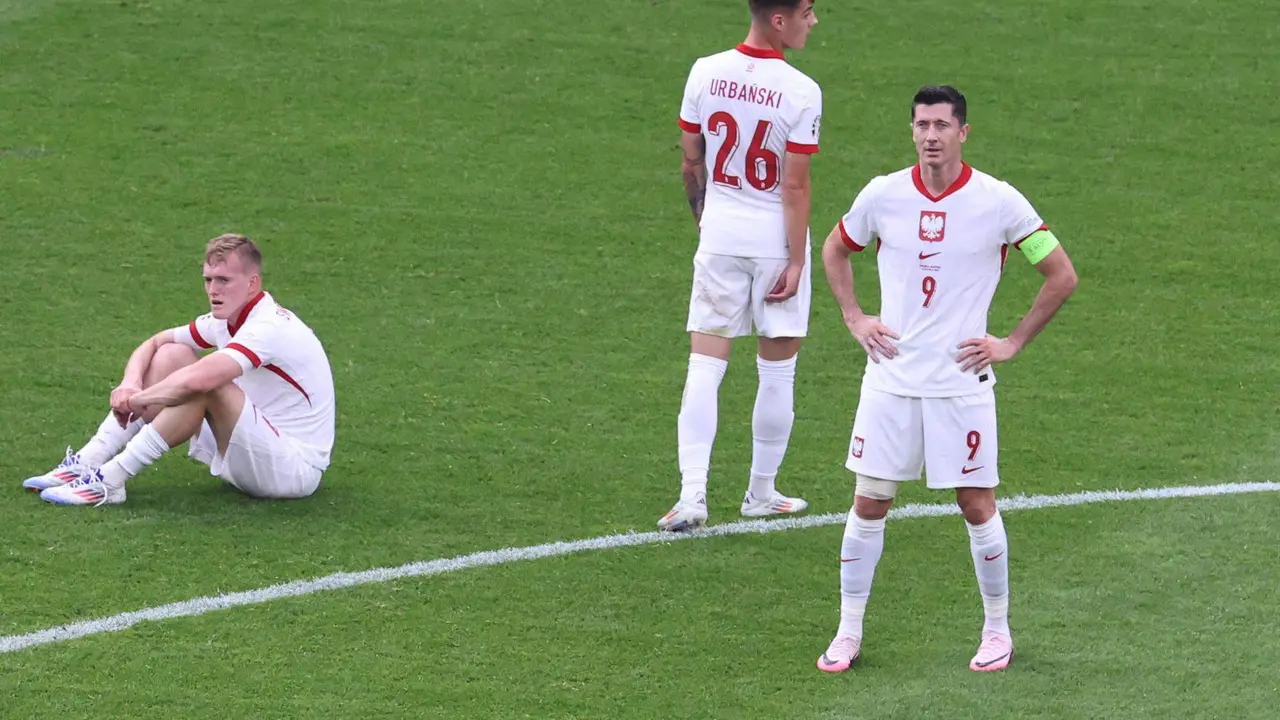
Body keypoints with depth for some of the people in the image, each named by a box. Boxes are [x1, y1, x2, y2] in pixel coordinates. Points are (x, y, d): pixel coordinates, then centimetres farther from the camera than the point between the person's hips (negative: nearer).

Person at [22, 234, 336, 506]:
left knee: (206, 383, -31)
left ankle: (111, 480, -27)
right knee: (172, 355, 2)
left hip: (295, 467, -9)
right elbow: (154, 343, 12)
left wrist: (137, 399, -23)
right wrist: (131, 385, -10)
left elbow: (197, 380, -39)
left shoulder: (270, 328, -24)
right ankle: (87, 462, -6)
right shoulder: (226, 321, 5)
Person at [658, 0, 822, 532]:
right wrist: (797, 261, -8)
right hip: (776, 235, -3)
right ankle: (762, 493, 21)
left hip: (719, 233, 3)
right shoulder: (800, 92, -16)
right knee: (777, 371, 11)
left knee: (705, 365, 3)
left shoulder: (704, 72, -3)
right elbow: (794, 186, -14)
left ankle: (692, 493, -7)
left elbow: (691, 161, 6)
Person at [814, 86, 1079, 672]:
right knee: (869, 502, 2)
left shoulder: (999, 202, -7)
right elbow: (835, 250, 20)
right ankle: (849, 633, 12)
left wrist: (1013, 343, -3)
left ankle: (997, 630, 17)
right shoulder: (883, 195, 0)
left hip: (962, 381, -2)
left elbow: (1061, 276, 1)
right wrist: (854, 318, 8)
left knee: (977, 504, 2)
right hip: (891, 378, 2)